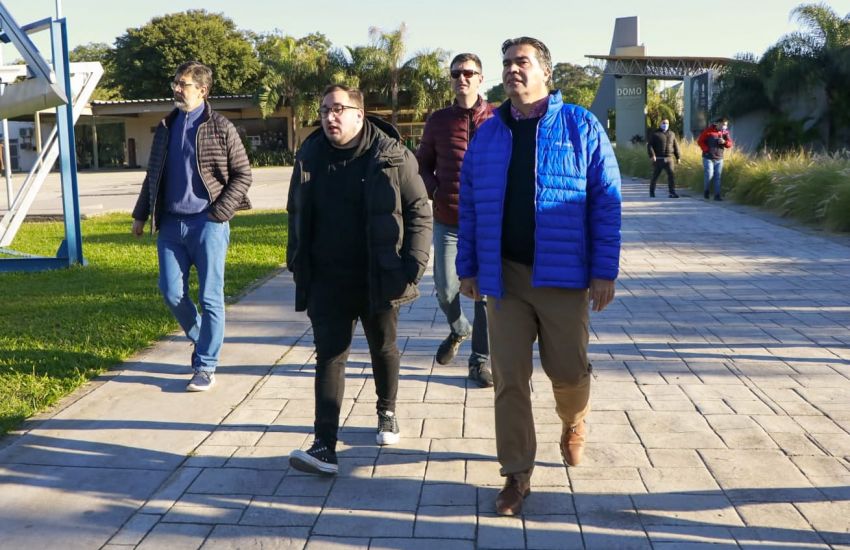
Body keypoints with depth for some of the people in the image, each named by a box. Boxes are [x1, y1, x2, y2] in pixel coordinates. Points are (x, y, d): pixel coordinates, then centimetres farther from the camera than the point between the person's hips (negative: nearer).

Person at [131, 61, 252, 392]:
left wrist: (220, 212, -11)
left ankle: (206, 367, 8)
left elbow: (243, 174, -2)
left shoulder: (220, 128, -3)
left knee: (210, 297, 0)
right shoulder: (165, 128, 11)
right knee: (172, 293, 5)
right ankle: (200, 340, 31)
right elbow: (153, 175, 18)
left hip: (207, 224, -5)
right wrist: (141, 215, 15)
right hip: (170, 223, 5)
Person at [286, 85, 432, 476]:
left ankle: (387, 413, 42)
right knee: (329, 356, -4)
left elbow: (419, 210, -6)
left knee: (383, 348, 17)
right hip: (327, 280, 2)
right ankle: (324, 447, -7)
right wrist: (298, 264, 9)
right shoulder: (310, 156, 3)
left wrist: (414, 262, -12)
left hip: (379, 278, -2)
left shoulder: (391, 155, -8)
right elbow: (297, 215, 13)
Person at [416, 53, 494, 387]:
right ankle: (458, 330, 36)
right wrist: (433, 190, -1)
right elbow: (422, 163, 15)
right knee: (446, 289, 3)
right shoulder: (439, 121, 5)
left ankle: (480, 360, 14)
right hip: (447, 221, 2)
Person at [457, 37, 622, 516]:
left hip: (562, 277, -2)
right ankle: (518, 475, 14)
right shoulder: (487, 135, 8)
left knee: (569, 371, 8)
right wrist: (468, 267, 9)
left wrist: (605, 271, -8)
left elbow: (607, 203, -4)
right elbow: (470, 207, 12)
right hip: (503, 276, 2)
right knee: (509, 377, 3)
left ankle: (574, 425, 42)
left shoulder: (581, 127, -2)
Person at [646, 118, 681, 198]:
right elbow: (649, 145, -7)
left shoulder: (671, 134, 13)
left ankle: (671, 193, -15)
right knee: (655, 176, 6)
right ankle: (652, 191, 25)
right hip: (658, 159, -2)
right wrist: (652, 155, -21)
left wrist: (678, 157, 12)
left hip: (668, 159, 2)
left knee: (671, 174, -13)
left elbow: (675, 146, 17)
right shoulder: (655, 134, 1)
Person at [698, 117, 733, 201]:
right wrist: (706, 150, -12)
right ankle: (706, 190, 13)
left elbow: (730, 144, 5)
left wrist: (724, 142, -17)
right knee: (709, 175, -12)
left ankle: (717, 195, 5)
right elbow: (700, 141, -2)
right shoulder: (709, 130, -6)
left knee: (717, 177, 2)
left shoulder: (725, 132, 5)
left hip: (719, 158, 4)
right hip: (708, 158, -4)